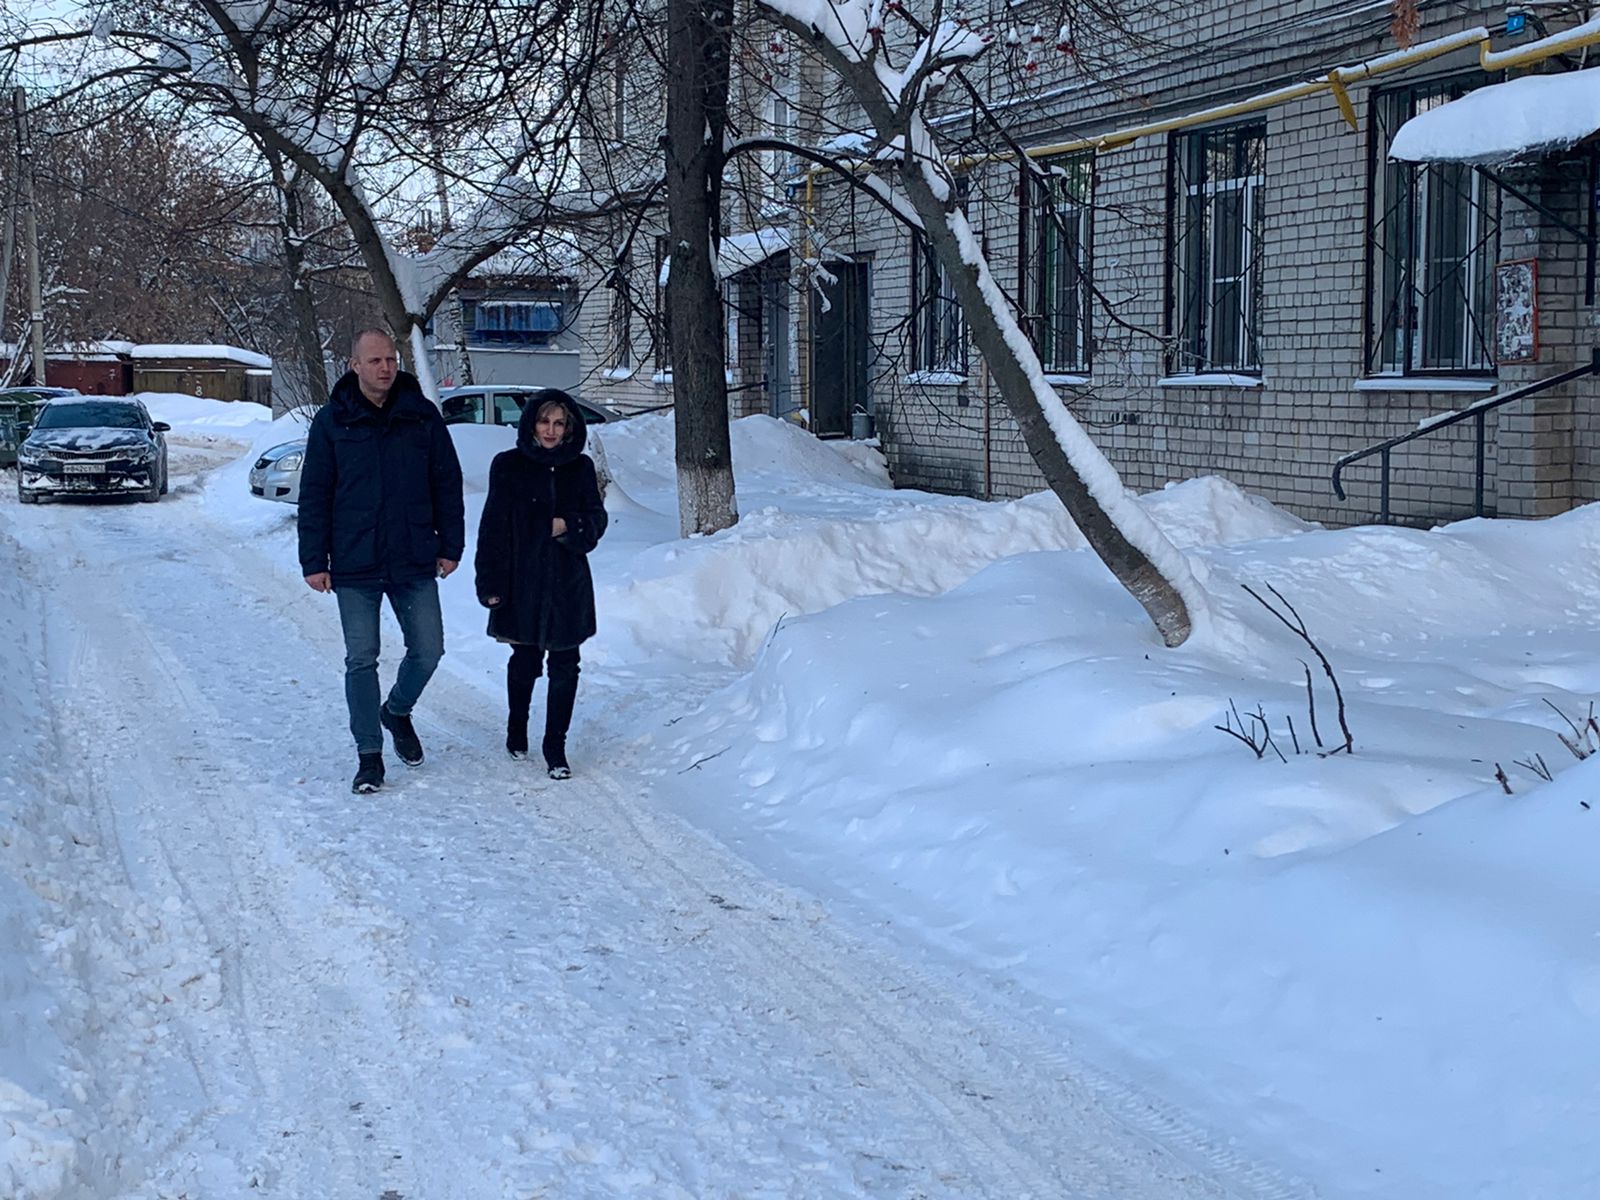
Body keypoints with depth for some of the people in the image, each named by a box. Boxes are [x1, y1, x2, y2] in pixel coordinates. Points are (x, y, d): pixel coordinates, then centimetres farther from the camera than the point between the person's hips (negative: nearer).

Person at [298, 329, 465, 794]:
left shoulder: (422, 416, 2)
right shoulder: (332, 422, -1)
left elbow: (447, 484, 9)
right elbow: (314, 497, 2)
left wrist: (450, 545, 6)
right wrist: (314, 561, -2)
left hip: (414, 563, 2)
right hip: (354, 565, -1)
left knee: (428, 651, 5)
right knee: (361, 661, 2)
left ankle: (397, 711, 35)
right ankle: (369, 754, 13)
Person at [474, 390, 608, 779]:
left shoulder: (581, 468, 5)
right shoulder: (509, 466, -2)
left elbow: (596, 519, 7)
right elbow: (494, 527, -3)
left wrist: (569, 526, -15)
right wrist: (490, 583, -8)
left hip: (568, 586, 1)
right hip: (521, 584, -1)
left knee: (564, 667, -1)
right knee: (524, 662, 11)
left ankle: (555, 748, 6)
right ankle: (516, 732, 34)